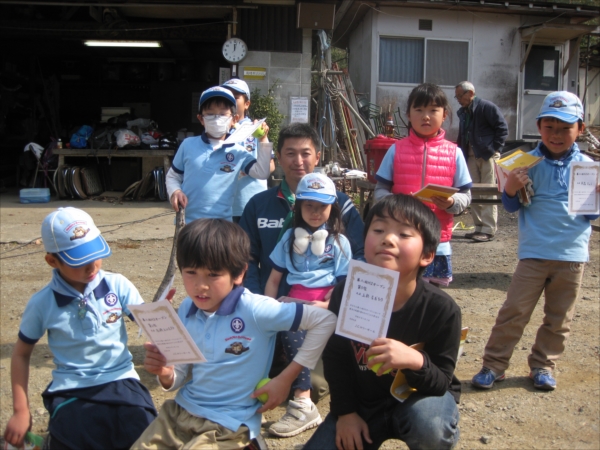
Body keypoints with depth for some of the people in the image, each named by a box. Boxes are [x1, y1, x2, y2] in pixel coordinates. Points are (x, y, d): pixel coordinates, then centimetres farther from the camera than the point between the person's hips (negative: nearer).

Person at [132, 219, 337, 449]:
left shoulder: (254, 310, -20)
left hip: (229, 424, -5)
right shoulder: (186, 310, -2)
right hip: (181, 409, 6)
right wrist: (165, 373, -18)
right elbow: (181, 376, 7)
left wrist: (286, 377, -16)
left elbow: (325, 320, -19)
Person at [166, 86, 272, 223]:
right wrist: (175, 192, -10)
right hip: (187, 223, 0)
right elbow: (172, 176, 11)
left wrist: (263, 140, -7)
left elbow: (262, 173, -6)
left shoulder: (238, 152, 2)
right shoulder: (188, 145, 2)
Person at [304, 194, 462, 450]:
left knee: (429, 425, -36)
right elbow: (335, 357, -2)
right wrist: (345, 411, -5)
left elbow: (441, 382, -19)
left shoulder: (442, 309, -24)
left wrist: (416, 361, -41)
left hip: (420, 396, -3)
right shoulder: (345, 294, -17)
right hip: (363, 401, 3)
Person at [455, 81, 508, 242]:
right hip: (471, 156, 8)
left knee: (488, 193, -4)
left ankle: (488, 230, -1)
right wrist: (462, 153, 9)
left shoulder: (487, 107, -9)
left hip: (487, 156, -8)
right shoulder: (462, 112, 15)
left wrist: (494, 149, -12)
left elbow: (502, 128, -10)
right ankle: (479, 227, 19)